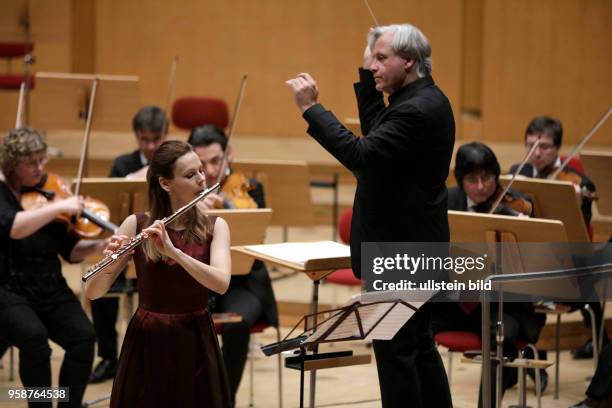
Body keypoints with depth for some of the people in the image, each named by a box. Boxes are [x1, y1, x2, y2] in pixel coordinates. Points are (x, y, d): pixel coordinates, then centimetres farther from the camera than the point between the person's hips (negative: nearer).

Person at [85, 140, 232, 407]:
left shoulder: (215, 226, -1)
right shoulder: (137, 224, -4)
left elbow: (221, 283, -19)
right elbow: (93, 292, -6)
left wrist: (173, 251, -29)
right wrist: (109, 262, -27)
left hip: (195, 342, 1)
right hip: (147, 342, -1)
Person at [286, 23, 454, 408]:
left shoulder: (417, 109, -22)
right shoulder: (426, 99, 10)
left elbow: (361, 155, -30)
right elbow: (377, 133, 19)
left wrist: (311, 107, -28)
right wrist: (366, 76, 11)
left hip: (401, 248, -11)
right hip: (414, 244, 11)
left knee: (394, 348, -3)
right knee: (419, 345, 18)